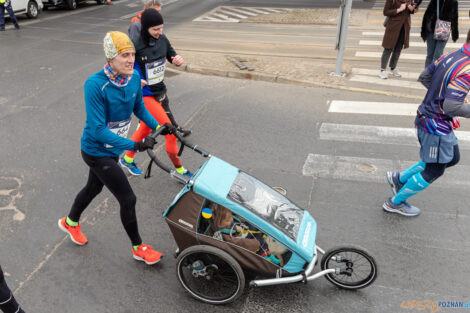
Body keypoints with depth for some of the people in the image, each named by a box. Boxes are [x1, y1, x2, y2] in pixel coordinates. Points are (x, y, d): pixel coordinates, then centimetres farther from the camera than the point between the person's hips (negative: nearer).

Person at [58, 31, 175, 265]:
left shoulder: (134, 77, -10)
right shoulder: (95, 85, -30)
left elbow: (138, 107, 7)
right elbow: (98, 130, -30)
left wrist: (158, 127, -6)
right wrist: (134, 145, -36)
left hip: (113, 147, 8)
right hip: (96, 151, -8)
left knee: (94, 187, 29)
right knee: (128, 199, -2)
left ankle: (70, 222, 58)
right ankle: (138, 248, 21)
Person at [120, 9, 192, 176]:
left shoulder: (162, 39, -3)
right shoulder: (136, 45, -20)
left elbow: (172, 56, 10)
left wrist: (178, 60, -13)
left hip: (160, 92, 7)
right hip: (145, 96, -7)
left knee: (145, 128, 22)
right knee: (171, 132, -9)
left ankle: (127, 159, 44)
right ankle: (179, 170, 9)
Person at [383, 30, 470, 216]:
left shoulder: (450, 56, 1)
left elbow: (424, 77, 12)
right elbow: (451, 106, -30)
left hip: (426, 117, 9)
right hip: (437, 126, -9)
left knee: (452, 158, 25)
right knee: (434, 171, 9)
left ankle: (399, 178, 29)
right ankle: (395, 203, 24)